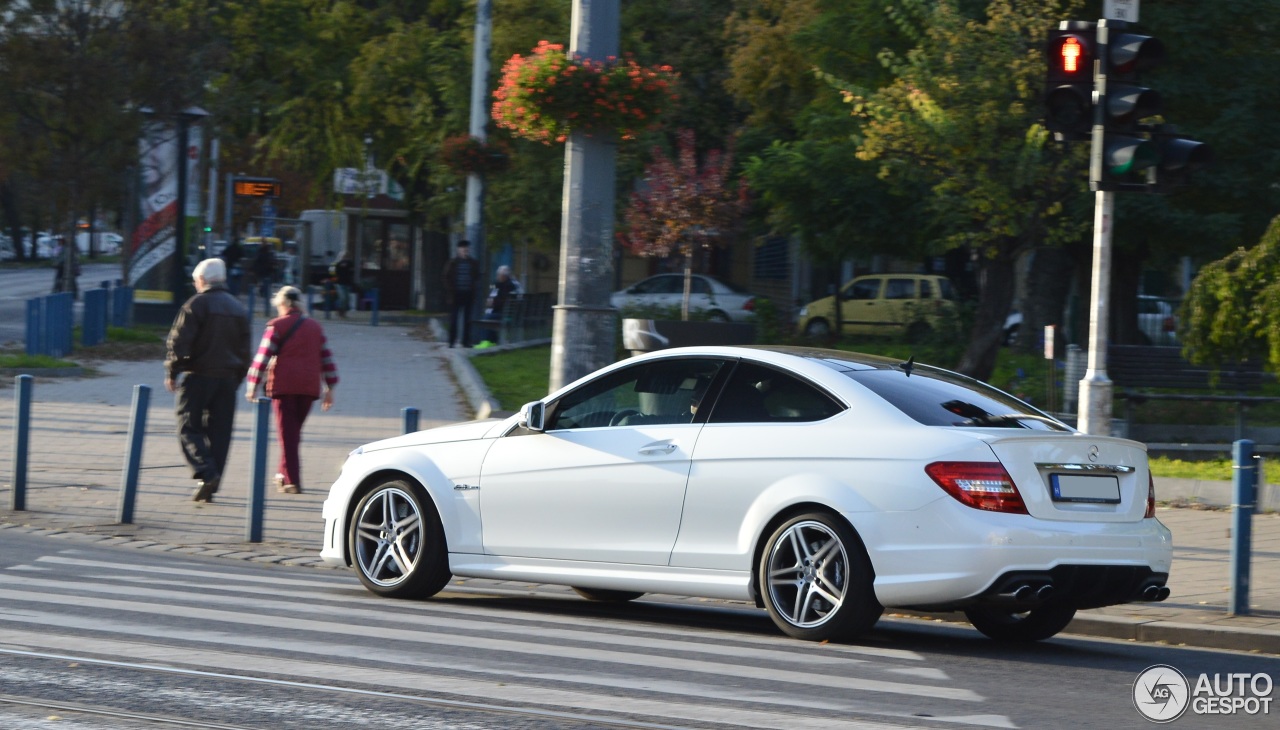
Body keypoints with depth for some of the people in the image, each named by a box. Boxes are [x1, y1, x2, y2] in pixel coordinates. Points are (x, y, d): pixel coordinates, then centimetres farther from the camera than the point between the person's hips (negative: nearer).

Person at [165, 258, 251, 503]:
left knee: (189, 428, -1)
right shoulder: (239, 308, 14)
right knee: (219, 433, 7)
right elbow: (244, 350, 16)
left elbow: (180, 341, -12)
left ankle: (206, 473, -21)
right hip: (227, 379, 5)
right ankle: (210, 487, 5)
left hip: (198, 375, -5)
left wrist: (171, 372, -5)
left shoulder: (197, 304, -7)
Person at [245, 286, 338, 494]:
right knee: (294, 432, 17)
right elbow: (326, 358, 14)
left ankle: (292, 480, -9)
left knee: (287, 432, -2)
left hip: (283, 385, -4)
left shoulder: (277, 326, -3)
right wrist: (330, 389, 18)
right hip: (309, 388, 5)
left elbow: (263, 357, -6)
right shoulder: (315, 327, 13)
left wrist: (253, 386, -1)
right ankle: (285, 474, 25)